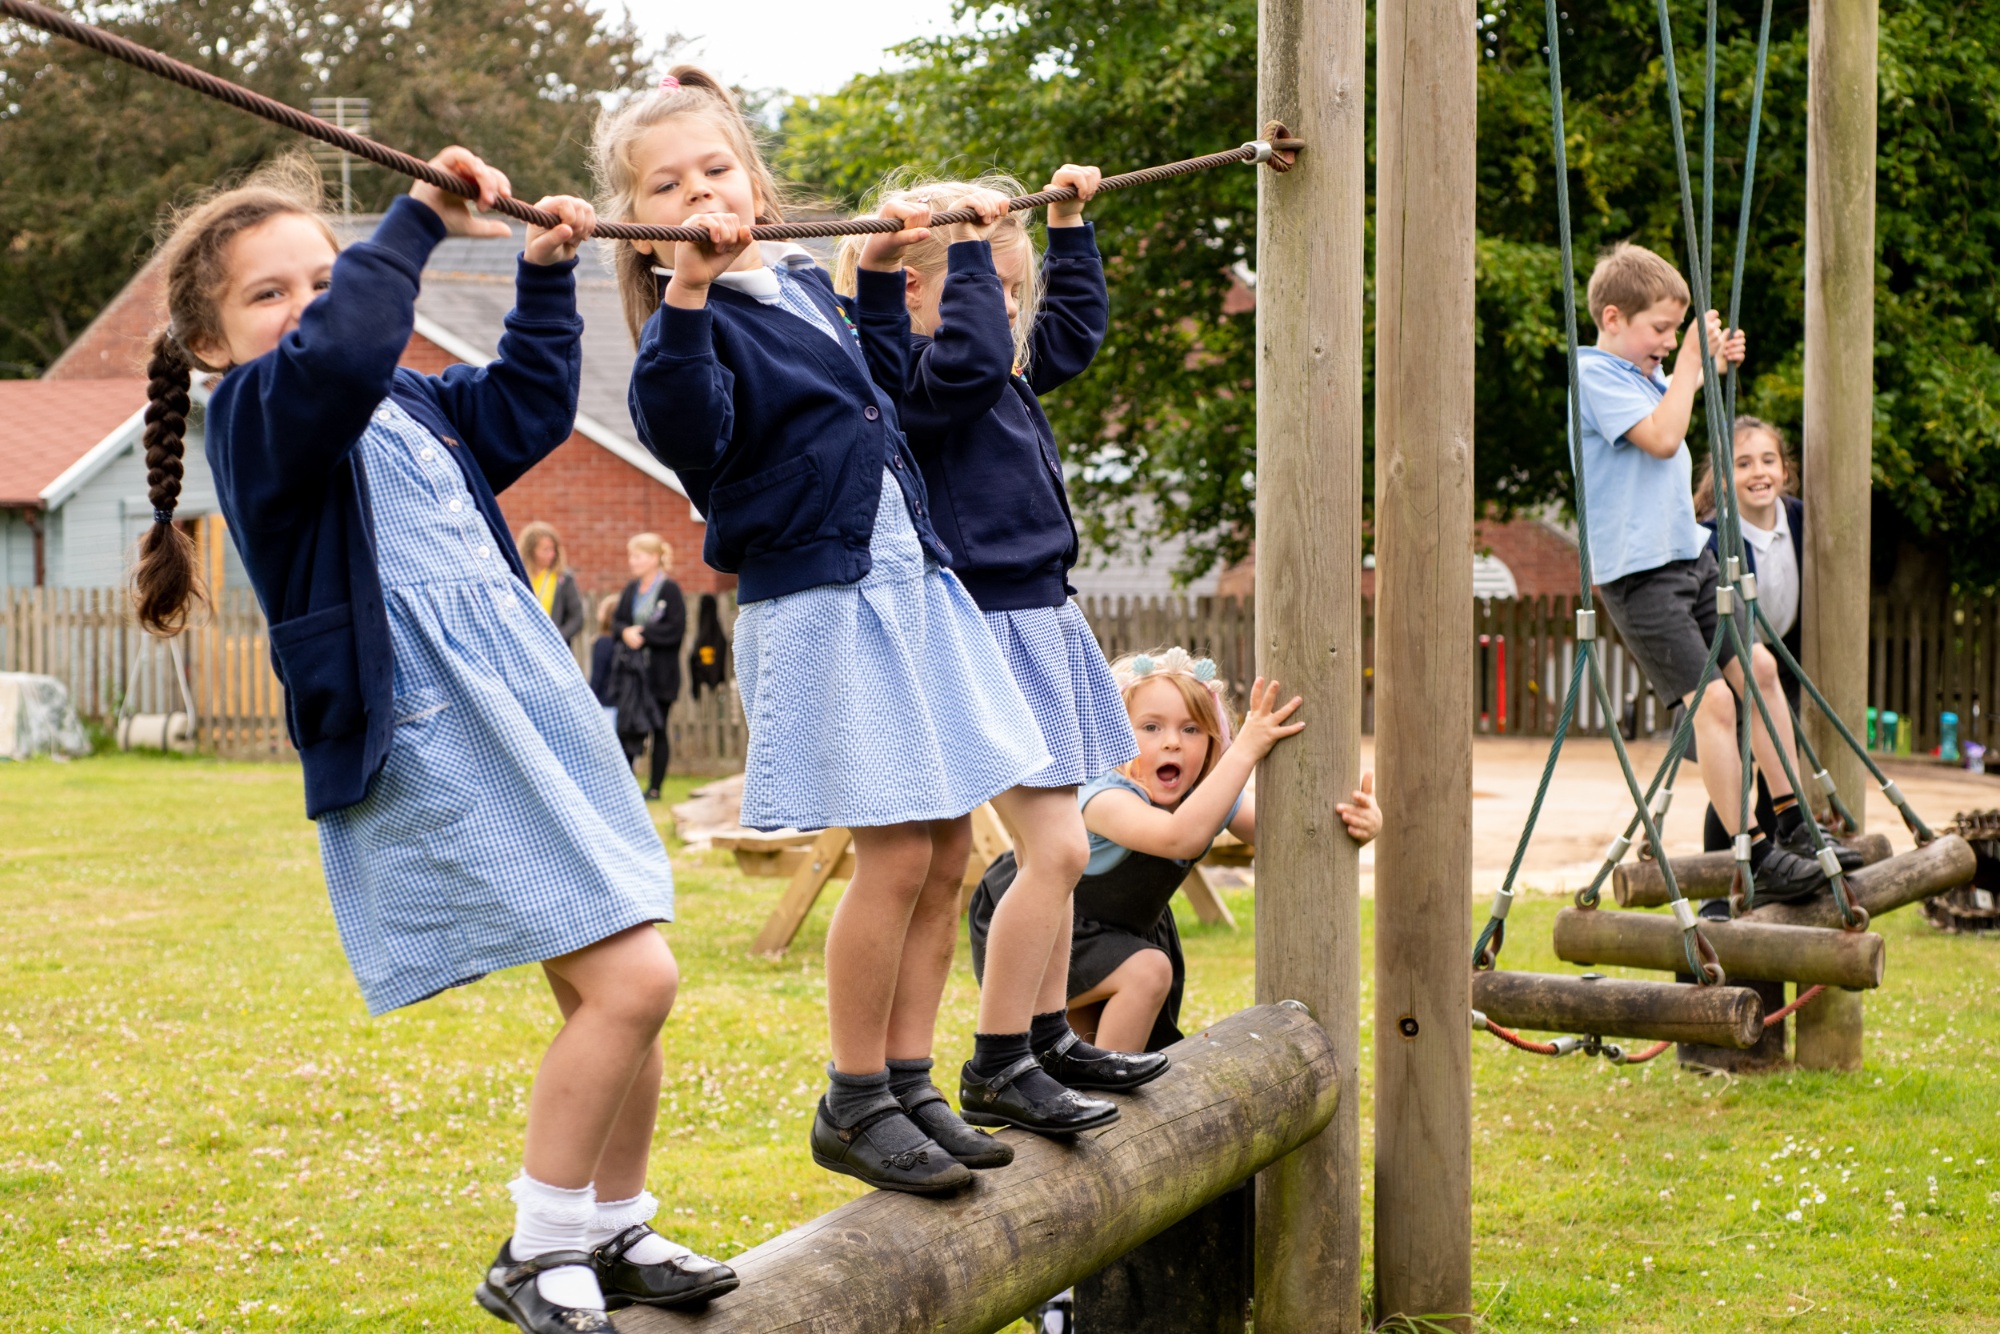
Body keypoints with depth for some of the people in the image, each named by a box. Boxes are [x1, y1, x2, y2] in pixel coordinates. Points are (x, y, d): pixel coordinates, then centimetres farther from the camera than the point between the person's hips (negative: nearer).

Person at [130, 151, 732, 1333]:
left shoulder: (412, 403, 19)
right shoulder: (258, 414, -6)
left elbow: (528, 405, 34)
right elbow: (337, 354, -28)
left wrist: (546, 277, 27)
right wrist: (420, 221, -26)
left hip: (523, 697, 9)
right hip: (427, 732, -9)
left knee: (608, 988, 10)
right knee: (630, 978, -15)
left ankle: (615, 1235, 28)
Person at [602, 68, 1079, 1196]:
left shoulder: (806, 285, 14)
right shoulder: (693, 321, -10)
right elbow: (689, 440, -30)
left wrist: (884, 277, 25)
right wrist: (685, 297, -37)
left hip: (912, 584, 8)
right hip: (822, 605, -8)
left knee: (950, 848, 8)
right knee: (897, 853, -10)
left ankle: (910, 1083, 19)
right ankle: (853, 1107, 5)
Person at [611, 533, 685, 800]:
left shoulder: (669, 589, -8)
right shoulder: (632, 589, 12)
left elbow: (676, 629, -13)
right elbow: (617, 619, 11)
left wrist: (643, 635, -16)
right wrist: (626, 632, -11)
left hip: (660, 672, -6)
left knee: (658, 728, 1)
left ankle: (654, 787, 6)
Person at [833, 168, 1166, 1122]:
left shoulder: (1012, 375, 15)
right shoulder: (903, 372, -14)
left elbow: (1077, 327, 33)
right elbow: (969, 362, -35)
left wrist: (1069, 228, 28)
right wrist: (969, 247, -27)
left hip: (1038, 621, 10)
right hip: (985, 631, -10)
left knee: (1052, 849, 14)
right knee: (1055, 849, -13)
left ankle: (1049, 1041, 23)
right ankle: (992, 1074, -6)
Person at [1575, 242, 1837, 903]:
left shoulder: (1647, 372, 12)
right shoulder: (1593, 373, -13)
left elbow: (1682, 408, 34)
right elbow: (1662, 436, -24)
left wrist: (1716, 367, 17)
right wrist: (1689, 363, -16)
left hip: (1690, 554, 9)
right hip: (1639, 573, -9)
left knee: (1757, 667, 7)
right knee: (1712, 698, -13)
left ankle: (1793, 824, 17)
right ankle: (1754, 855, -9)